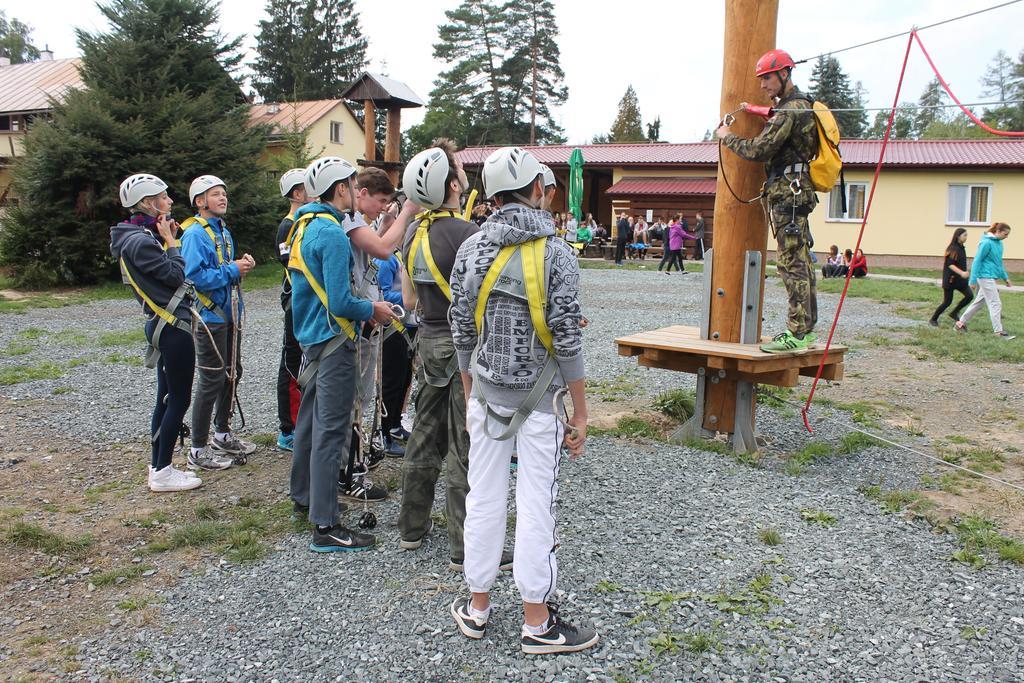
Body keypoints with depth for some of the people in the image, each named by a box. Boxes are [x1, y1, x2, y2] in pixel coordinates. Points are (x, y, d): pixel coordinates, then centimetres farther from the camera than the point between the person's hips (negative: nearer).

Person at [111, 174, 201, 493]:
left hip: (163, 325, 10)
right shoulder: (141, 241, -18)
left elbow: (166, 274, 12)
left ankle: (158, 467, 24)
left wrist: (168, 241, 8)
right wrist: (170, 241, -8)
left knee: (166, 398, 15)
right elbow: (175, 276, -17)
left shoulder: (139, 237, 14)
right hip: (172, 327, -10)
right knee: (179, 399, -1)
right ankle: (163, 473, 7)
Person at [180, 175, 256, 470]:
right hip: (210, 315, -9)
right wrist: (232, 270, -20)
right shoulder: (195, 233, -15)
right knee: (212, 380, -5)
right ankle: (198, 450, 6)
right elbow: (194, 275, -25)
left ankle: (222, 434, 34)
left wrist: (242, 265, 3)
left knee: (232, 373, 18)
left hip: (230, 312, 9)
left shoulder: (223, 230, 14)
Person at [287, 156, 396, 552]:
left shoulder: (304, 226, 11)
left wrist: (366, 307, 14)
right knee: (331, 431, -6)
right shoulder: (332, 234, -19)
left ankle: (304, 499, 35)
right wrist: (373, 310, -6)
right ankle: (325, 527, -1)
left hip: (310, 337, 10)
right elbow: (340, 303, -23)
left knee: (310, 421, 20)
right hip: (334, 341, -10)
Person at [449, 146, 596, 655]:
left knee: (484, 497, 12)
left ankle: (477, 607, 26)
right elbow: (567, 339, -13)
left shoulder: (471, 250, 1)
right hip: (539, 398, -3)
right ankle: (536, 623, 15)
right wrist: (580, 413, -5)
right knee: (535, 504, 3)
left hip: (487, 395, 4)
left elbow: (462, 332, 5)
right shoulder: (556, 252, -11)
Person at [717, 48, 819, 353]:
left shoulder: (789, 110, -14)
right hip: (798, 191, 11)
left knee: (791, 263, -12)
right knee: (801, 262, 11)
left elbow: (759, 150, -18)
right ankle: (806, 329, 17)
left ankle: (796, 334, -11)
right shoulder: (801, 104, 19)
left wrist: (727, 137, -4)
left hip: (787, 192, -11)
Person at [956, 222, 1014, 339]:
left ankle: (961, 323, 22)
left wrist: (1005, 277, 22)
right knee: (995, 304, -7)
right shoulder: (987, 243, -15)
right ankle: (999, 331, -3)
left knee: (978, 302, 14)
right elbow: (977, 261, -15)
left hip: (991, 278, 9)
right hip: (986, 277, -9)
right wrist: (973, 280, -16)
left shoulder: (999, 243, 11)